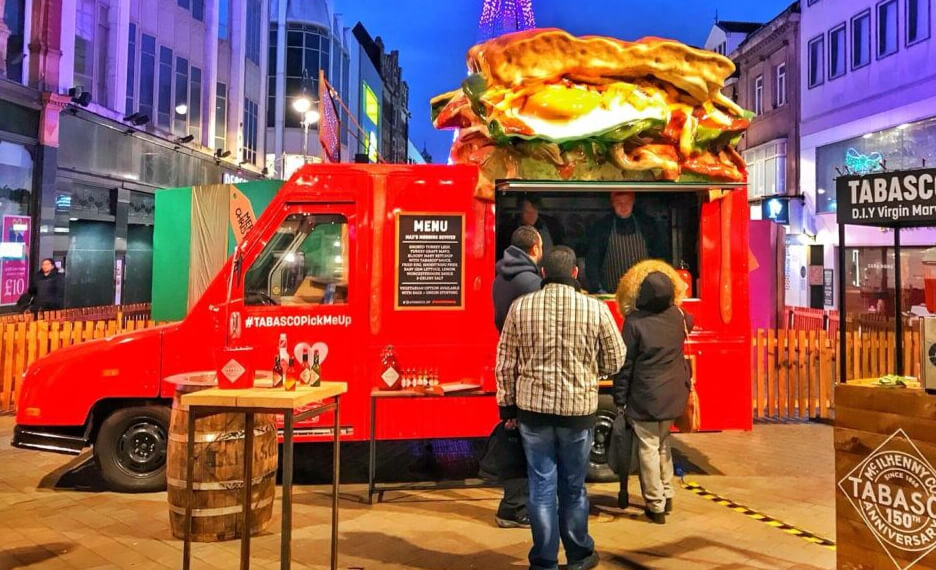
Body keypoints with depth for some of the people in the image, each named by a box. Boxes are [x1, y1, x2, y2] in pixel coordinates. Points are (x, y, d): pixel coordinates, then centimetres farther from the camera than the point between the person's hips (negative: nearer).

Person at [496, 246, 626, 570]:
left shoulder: (520, 307, -5)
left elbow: (505, 363, -1)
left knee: (542, 486, 10)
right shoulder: (596, 309, -7)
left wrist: (507, 404, 10)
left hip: (533, 407, 0)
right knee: (573, 486, 16)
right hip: (578, 408, 0)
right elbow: (615, 361, 1)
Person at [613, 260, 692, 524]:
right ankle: (667, 495, 31)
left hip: (645, 398, -5)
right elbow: (689, 324, 24)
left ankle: (656, 505, 11)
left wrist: (620, 399, -5)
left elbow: (625, 364, -12)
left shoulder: (635, 322, -16)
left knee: (648, 448, 4)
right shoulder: (677, 316, -3)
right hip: (673, 395, 6)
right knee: (663, 444, 22)